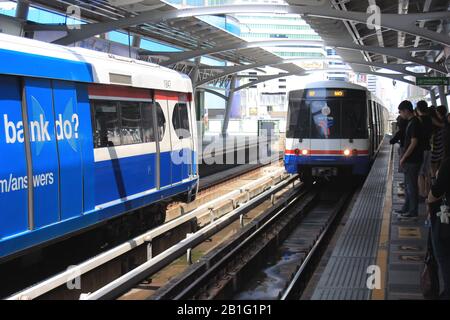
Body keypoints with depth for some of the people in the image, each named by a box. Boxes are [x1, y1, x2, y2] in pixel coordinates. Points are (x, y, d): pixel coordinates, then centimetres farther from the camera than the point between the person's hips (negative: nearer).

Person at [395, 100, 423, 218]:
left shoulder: (414, 123, -18)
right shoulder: (411, 122, 12)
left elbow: (413, 143, -20)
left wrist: (404, 158, -14)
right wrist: (404, 158, 17)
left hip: (413, 160, -10)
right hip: (410, 160, 10)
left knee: (412, 186, -3)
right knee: (408, 185, 17)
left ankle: (413, 211, 4)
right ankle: (406, 208, 26)